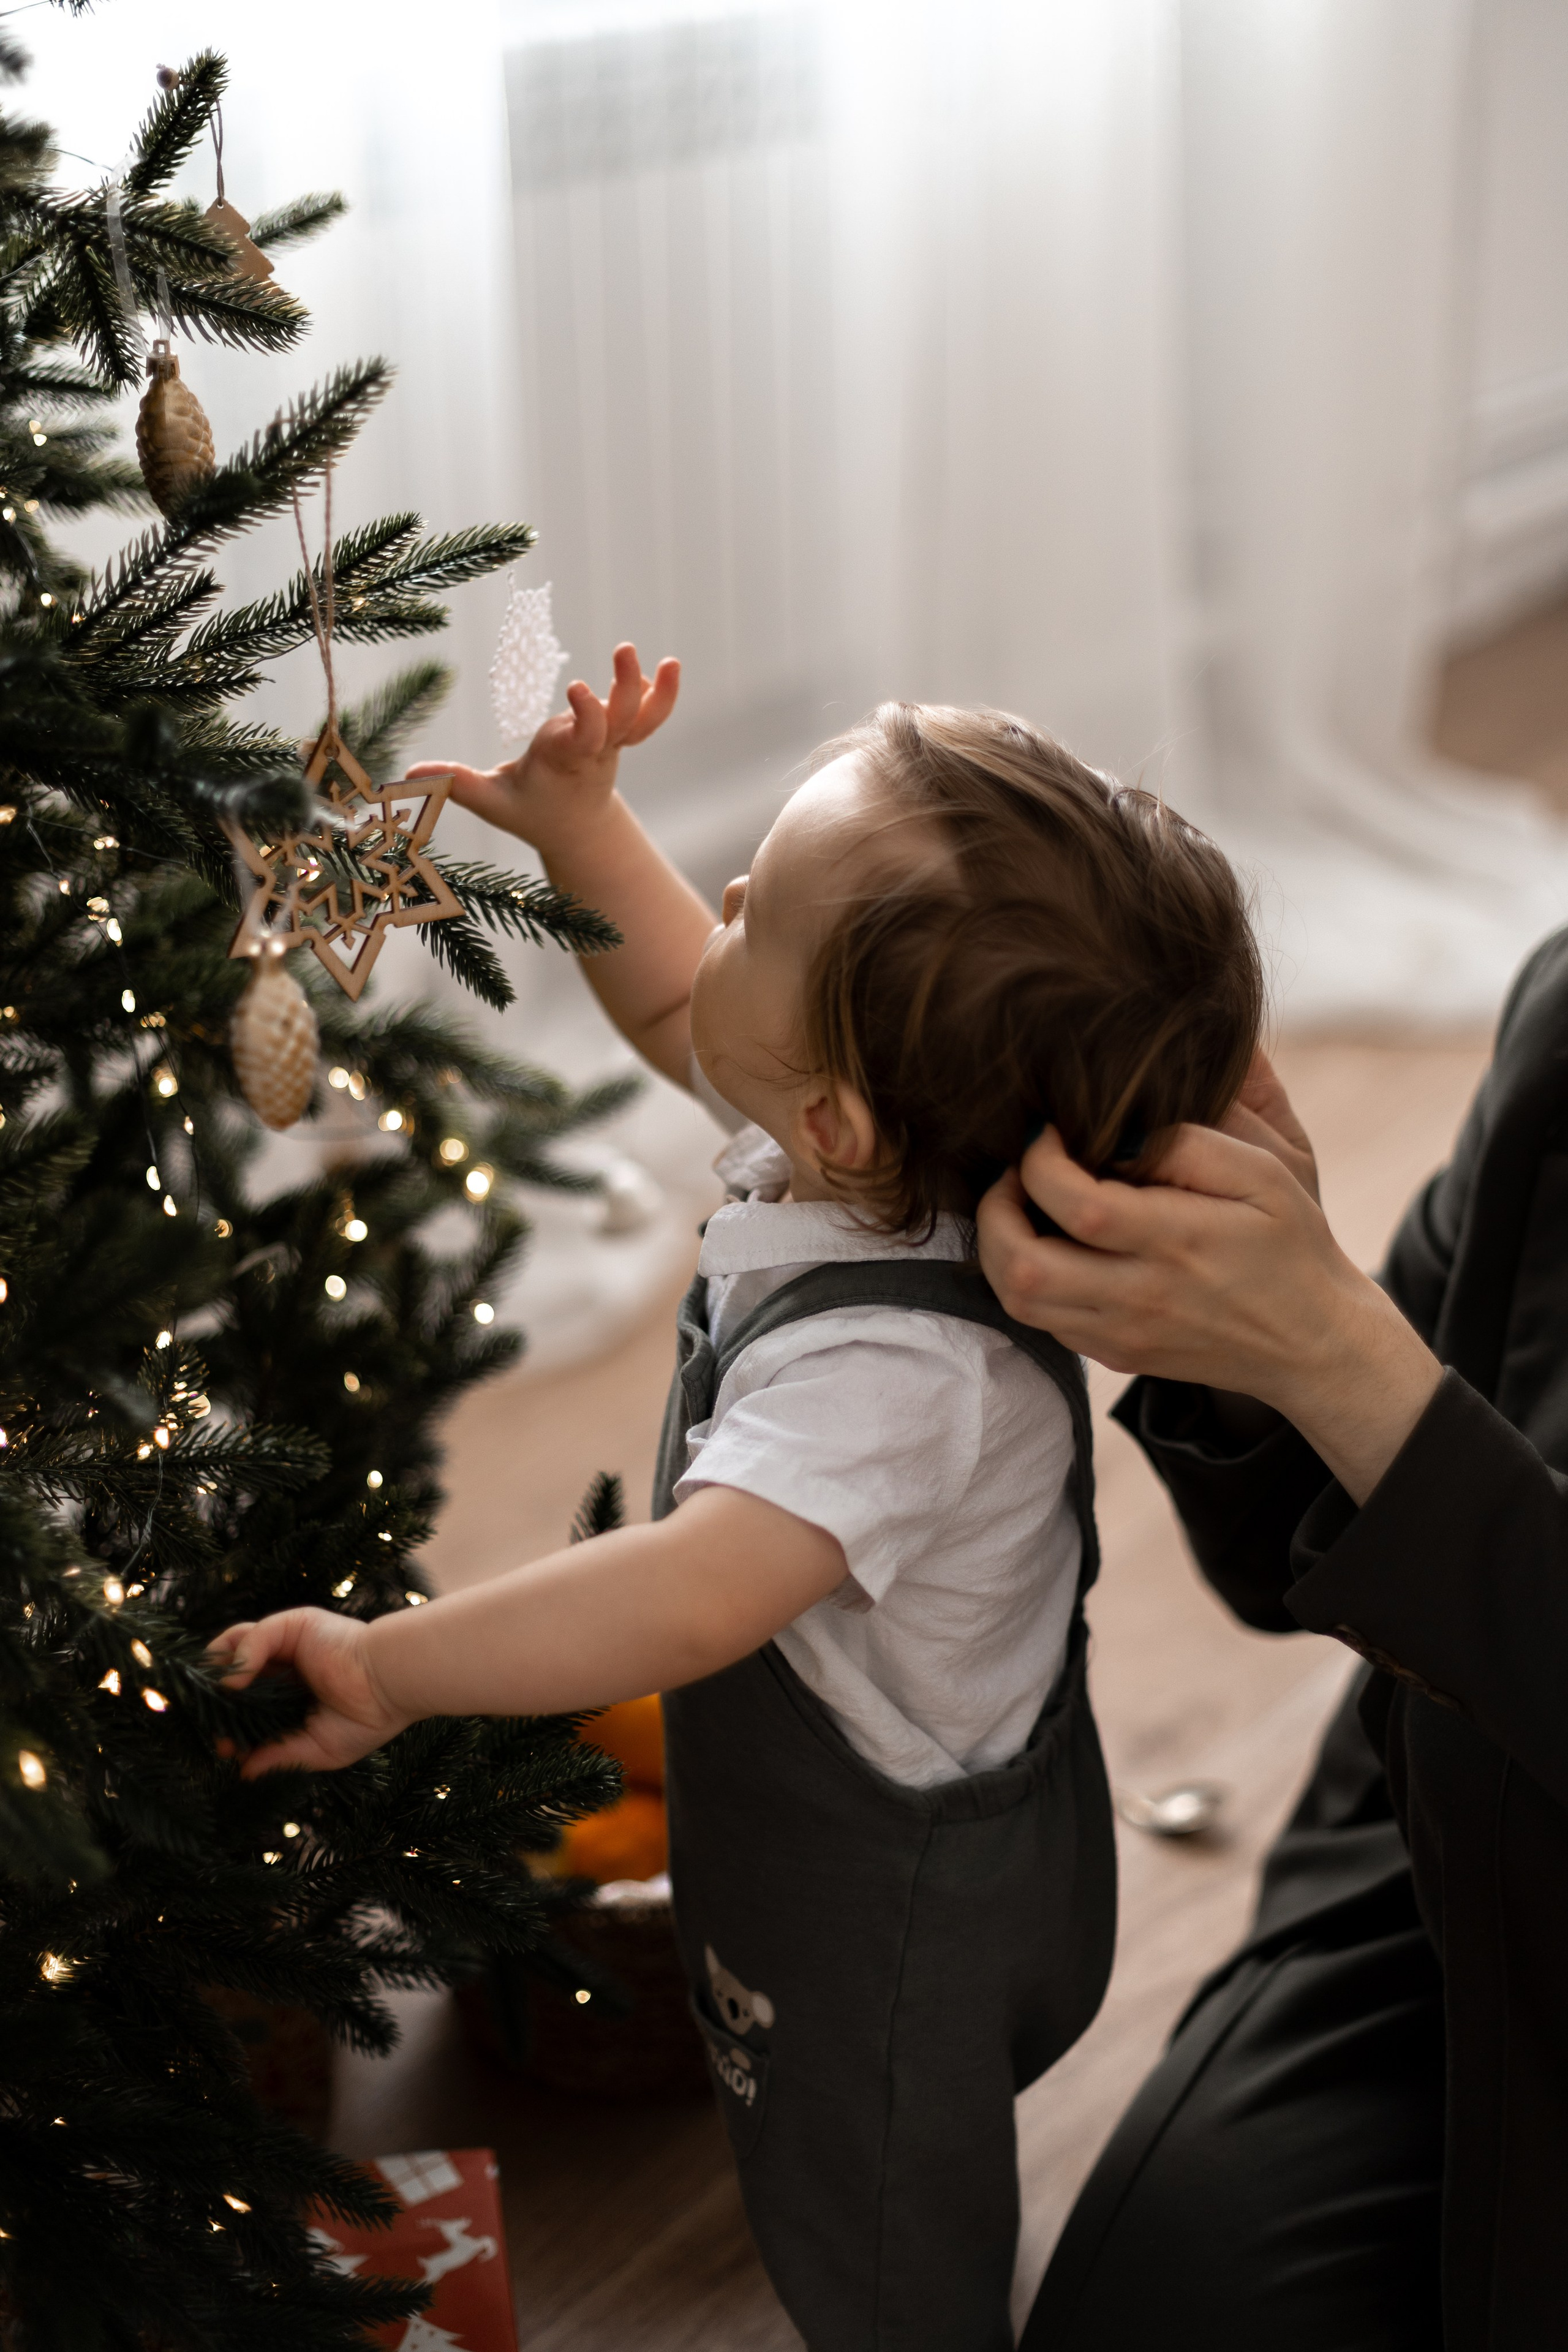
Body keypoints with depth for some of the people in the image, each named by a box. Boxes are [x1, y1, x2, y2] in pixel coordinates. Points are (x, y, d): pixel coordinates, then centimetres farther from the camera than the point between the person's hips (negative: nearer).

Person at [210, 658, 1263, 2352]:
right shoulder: (915, 1141, -14)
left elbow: (695, 1599, -55)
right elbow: (682, 1018, 4)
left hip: (888, 1921, -9)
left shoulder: (892, 1367, -42)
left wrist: (387, 1670, -49)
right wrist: (578, 827, -6)